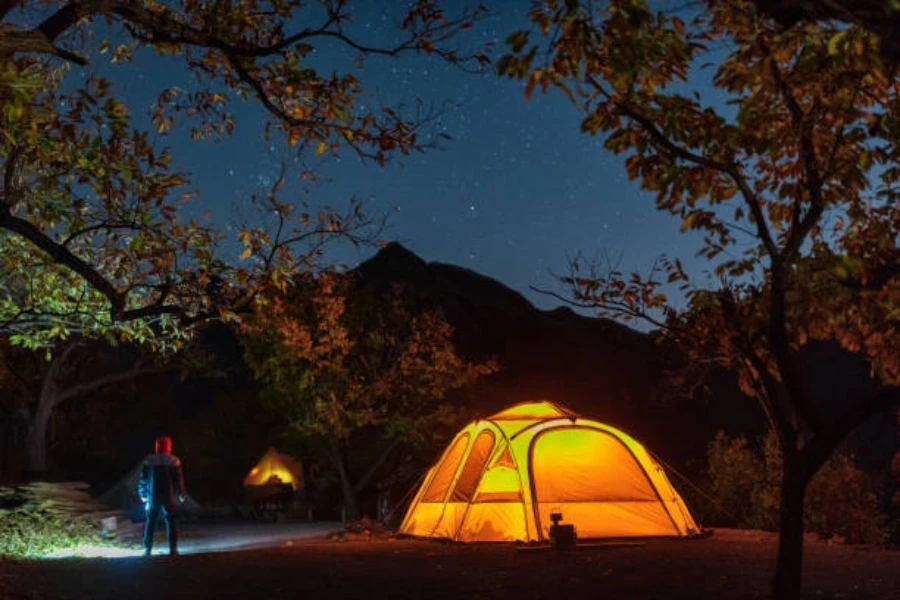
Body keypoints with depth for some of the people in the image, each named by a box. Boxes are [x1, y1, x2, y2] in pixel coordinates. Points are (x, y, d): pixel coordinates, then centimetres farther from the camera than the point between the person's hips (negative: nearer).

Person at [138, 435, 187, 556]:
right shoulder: (173, 461, -4)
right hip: (169, 497, -2)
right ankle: (173, 548, -4)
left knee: (150, 522, 9)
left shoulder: (148, 460, 1)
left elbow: (143, 479, 5)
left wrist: (143, 494, 18)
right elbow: (179, 479, -2)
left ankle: (147, 549, 7)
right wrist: (182, 494, 9)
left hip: (152, 497, 2)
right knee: (171, 522, 3)